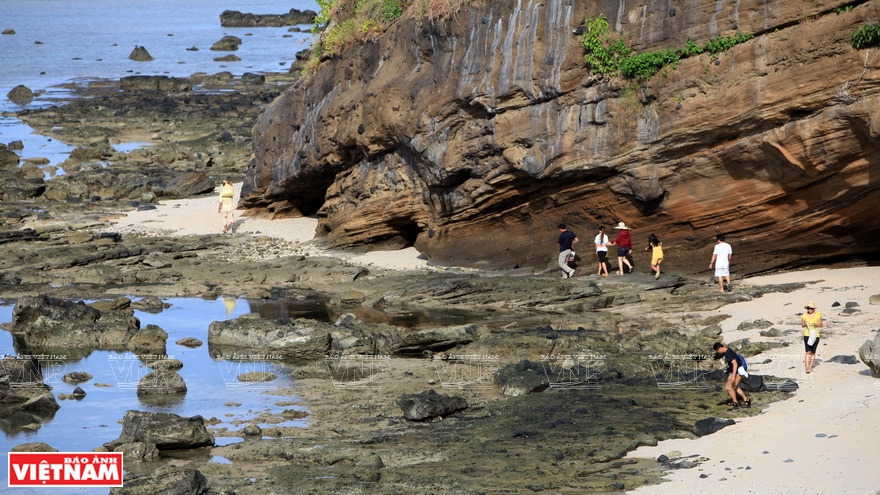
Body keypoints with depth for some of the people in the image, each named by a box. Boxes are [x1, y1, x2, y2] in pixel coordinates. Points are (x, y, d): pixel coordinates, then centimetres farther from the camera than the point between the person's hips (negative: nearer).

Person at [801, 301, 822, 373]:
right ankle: (807, 367, -14)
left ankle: (810, 367, 19)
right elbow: (802, 325, 7)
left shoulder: (818, 315, -3)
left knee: (813, 352, 8)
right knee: (808, 352, -11)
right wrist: (804, 324, -16)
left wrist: (815, 324, -20)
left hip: (815, 335, 1)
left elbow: (821, 325, 0)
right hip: (807, 335, -1)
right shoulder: (804, 315, 0)